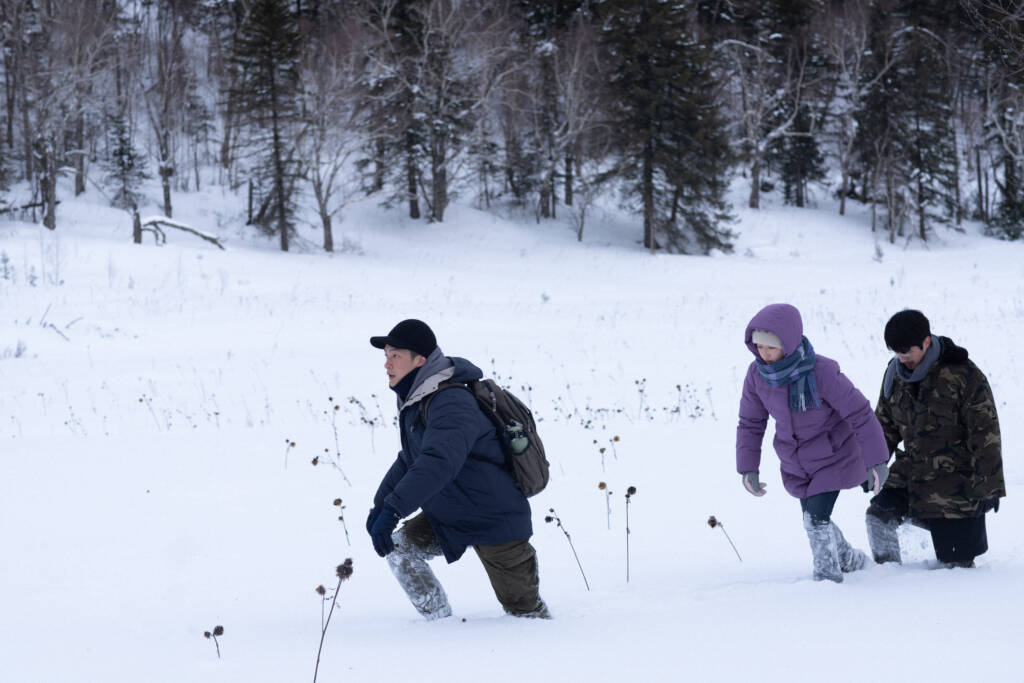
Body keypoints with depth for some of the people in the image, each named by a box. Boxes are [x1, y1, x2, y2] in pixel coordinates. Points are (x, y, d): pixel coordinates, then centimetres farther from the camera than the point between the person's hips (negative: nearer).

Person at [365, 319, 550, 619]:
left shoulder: (450, 403, -27)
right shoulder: (415, 401, 5)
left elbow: (438, 462, -42)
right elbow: (409, 460, 21)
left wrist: (392, 510, -50)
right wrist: (379, 503, 11)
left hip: (494, 523, -9)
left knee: (522, 607, 0)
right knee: (399, 547, -7)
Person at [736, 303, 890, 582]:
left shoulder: (821, 372, -29)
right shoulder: (757, 374, -14)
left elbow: (859, 412, -21)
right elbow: (750, 422, 1)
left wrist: (876, 460, -18)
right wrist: (748, 467, -1)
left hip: (833, 457, -6)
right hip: (796, 464, 6)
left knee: (816, 520, -16)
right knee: (814, 523, 16)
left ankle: (828, 575, 4)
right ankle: (851, 561, 41)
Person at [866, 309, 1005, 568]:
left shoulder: (964, 375, -14)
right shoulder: (896, 373, 4)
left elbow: (985, 434, -12)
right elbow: (885, 424, 19)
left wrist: (988, 487, -12)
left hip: (956, 484, -5)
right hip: (912, 474, 5)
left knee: (955, 560, -4)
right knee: (879, 514, -16)